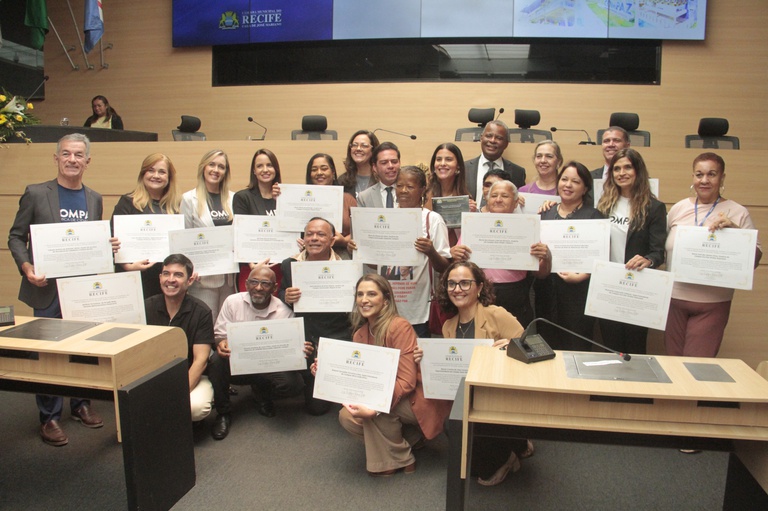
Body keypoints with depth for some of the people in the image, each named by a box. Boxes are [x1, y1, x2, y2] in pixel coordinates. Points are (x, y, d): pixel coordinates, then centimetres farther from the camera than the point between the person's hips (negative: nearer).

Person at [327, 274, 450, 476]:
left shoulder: (399, 327, -21)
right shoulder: (360, 334, 1)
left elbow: (407, 381, -25)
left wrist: (376, 408, -37)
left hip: (419, 400, -7)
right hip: (387, 397, 7)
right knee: (347, 417, -12)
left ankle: (401, 459, -5)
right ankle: (407, 438, 7)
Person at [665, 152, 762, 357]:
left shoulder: (737, 213, -3)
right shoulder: (678, 208, 4)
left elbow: (755, 258, -6)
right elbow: (661, 247, 11)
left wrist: (734, 230, -19)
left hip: (712, 305, -2)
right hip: (674, 299, 3)